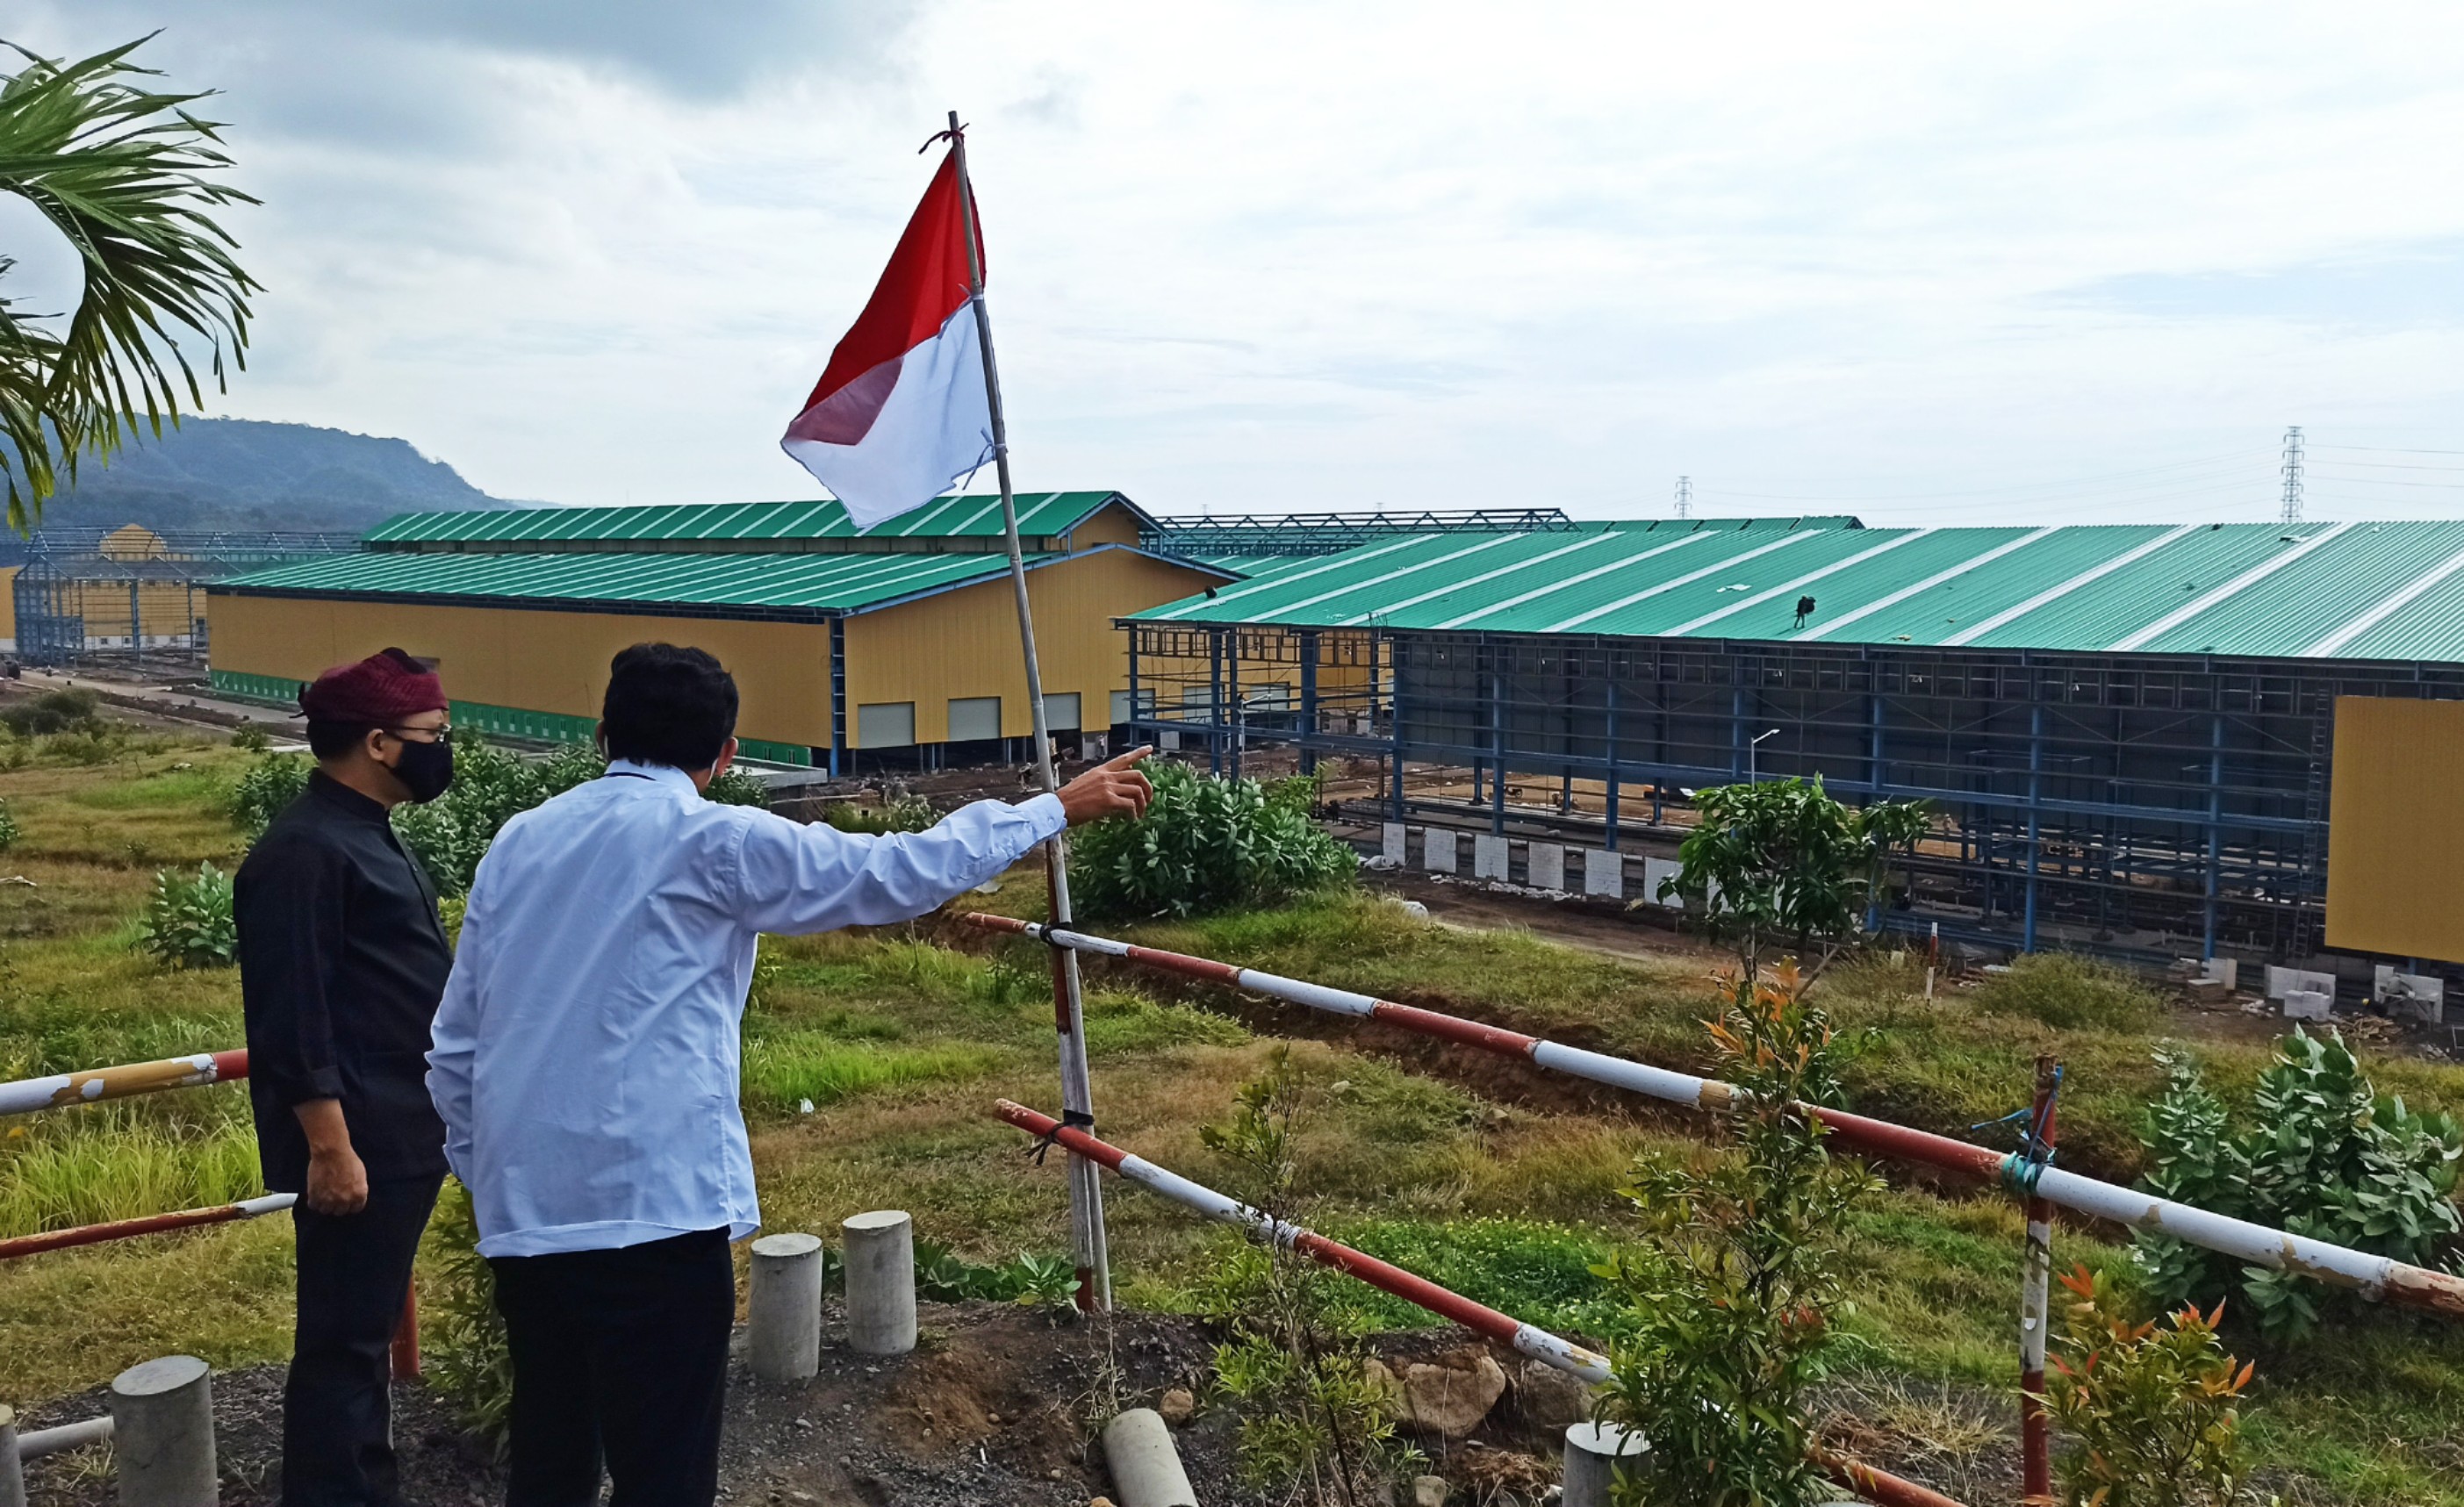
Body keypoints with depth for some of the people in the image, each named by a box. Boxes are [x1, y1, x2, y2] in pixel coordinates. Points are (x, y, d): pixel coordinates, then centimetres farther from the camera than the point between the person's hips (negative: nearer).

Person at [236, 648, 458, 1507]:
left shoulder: (363, 833, 12)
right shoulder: (304, 851, -19)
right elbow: (291, 1019, -22)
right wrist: (330, 1148, -22)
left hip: (404, 1134, 10)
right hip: (357, 1144, -10)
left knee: (368, 1331, 19)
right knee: (341, 1341, 0)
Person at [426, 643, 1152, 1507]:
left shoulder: (518, 842, 11)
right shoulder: (711, 840, -7)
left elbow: (454, 1047, 13)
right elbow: (899, 874, -3)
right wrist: (1058, 807, 5)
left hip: (520, 1211, 7)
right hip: (651, 1211, -7)